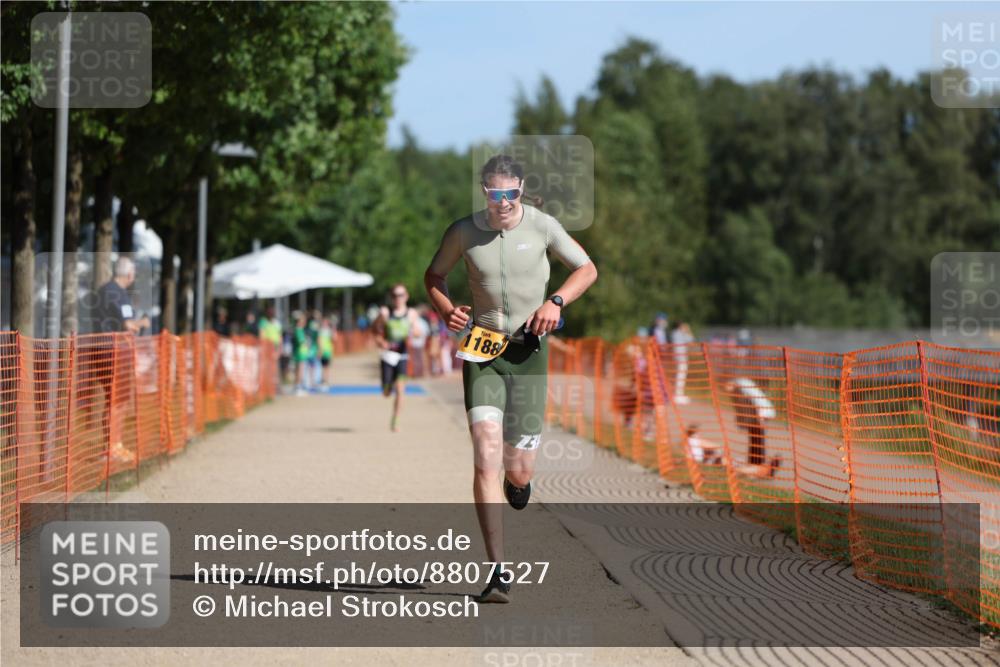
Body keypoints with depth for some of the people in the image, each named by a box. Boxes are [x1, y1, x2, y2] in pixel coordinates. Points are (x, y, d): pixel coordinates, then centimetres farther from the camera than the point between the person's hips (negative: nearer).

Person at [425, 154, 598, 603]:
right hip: (480, 350, 0)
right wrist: (446, 310, -5)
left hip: (528, 351, 0)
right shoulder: (464, 232, -1)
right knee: (486, 455, -16)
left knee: (519, 468, -1)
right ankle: (498, 573, -16)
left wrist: (555, 302, -10)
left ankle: (517, 477, 43)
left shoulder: (542, 226, -3)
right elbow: (434, 275, 16)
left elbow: (587, 269, 8)